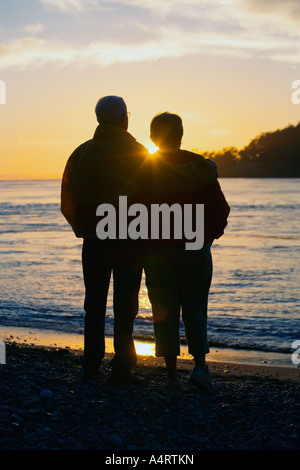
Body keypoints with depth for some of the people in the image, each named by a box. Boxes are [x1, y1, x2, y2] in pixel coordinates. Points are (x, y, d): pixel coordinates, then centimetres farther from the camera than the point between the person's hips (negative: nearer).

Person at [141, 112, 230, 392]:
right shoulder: (200, 166, -1)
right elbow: (220, 209, -2)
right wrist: (209, 236, 12)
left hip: (157, 251, 0)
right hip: (195, 250, 0)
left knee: (165, 312, 7)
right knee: (195, 311, 11)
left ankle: (172, 375, 8)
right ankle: (200, 365, -5)